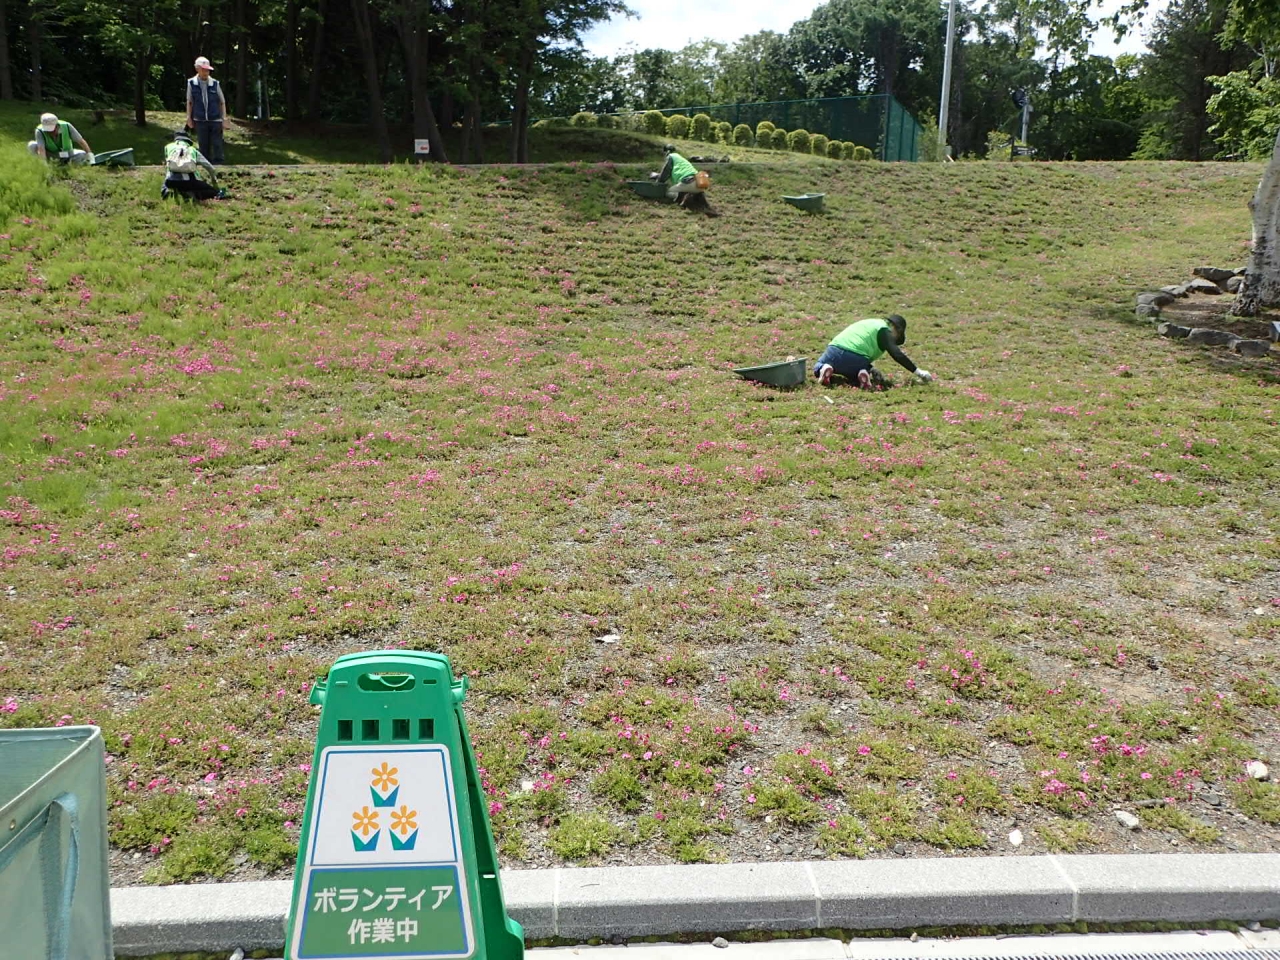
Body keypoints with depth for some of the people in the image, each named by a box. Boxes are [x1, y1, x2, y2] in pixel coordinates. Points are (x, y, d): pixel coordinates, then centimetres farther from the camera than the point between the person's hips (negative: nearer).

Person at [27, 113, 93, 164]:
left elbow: (81, 141, -15)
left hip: (67, 155, 1)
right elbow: (41, 149, -36)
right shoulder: (40, 131, -25)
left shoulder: (66, 126, -21)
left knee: (83, 155, -26)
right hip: (50, 156, -1)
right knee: (32, 145, -26)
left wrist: (90, 154, -22)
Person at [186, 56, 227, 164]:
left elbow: (222, 102, 4)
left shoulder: (215, 84, -4)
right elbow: (189, 102, 9)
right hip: (200, 121, 1)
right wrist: (189, 118, 7)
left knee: (217, 146, -2)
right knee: (204, 147, 7)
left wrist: (224, 119, 0)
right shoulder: (191, 83, 0)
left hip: (215, 120, -1)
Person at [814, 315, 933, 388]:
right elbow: (897, 354, -7)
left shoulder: (870, 323, 29)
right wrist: (918, 372, -5)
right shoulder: (884, 330, 5)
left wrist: (871, 369, 19)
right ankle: (862, 374, -4)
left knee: (818, 366, 34)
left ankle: (824, 369, -1)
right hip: (856, 359, -4)